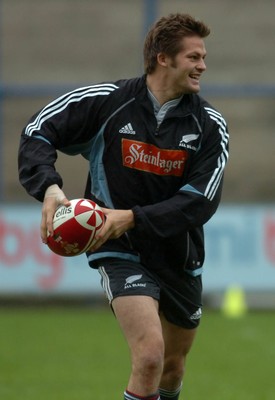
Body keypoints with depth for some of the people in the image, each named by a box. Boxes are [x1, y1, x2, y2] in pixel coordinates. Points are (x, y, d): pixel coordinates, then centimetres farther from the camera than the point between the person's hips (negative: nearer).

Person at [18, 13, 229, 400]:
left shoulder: (209, 124, -6)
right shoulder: (107, 100, -11)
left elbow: (201, 202, -14)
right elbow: (38, 132, -4)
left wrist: (133, 218, -26)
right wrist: (49, 188, -23)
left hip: (179, 254, 4)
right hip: (121, 252, -4)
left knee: (173, 367, 18)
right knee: (150, 355, -25)